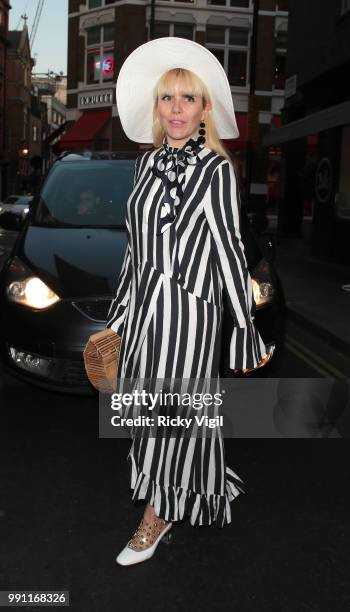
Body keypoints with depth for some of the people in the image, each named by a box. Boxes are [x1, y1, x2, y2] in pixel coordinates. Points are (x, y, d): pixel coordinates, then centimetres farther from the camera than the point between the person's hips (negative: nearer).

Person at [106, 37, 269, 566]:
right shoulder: (149, 161, 8)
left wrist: (246, 329, -11)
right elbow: (136, 243, 13)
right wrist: (120, 311, 16)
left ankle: (158, 516, 24)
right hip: (144, 304, 6)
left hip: (188, 309, -6)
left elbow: (229, 251, -11)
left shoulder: (216, 168, -9)